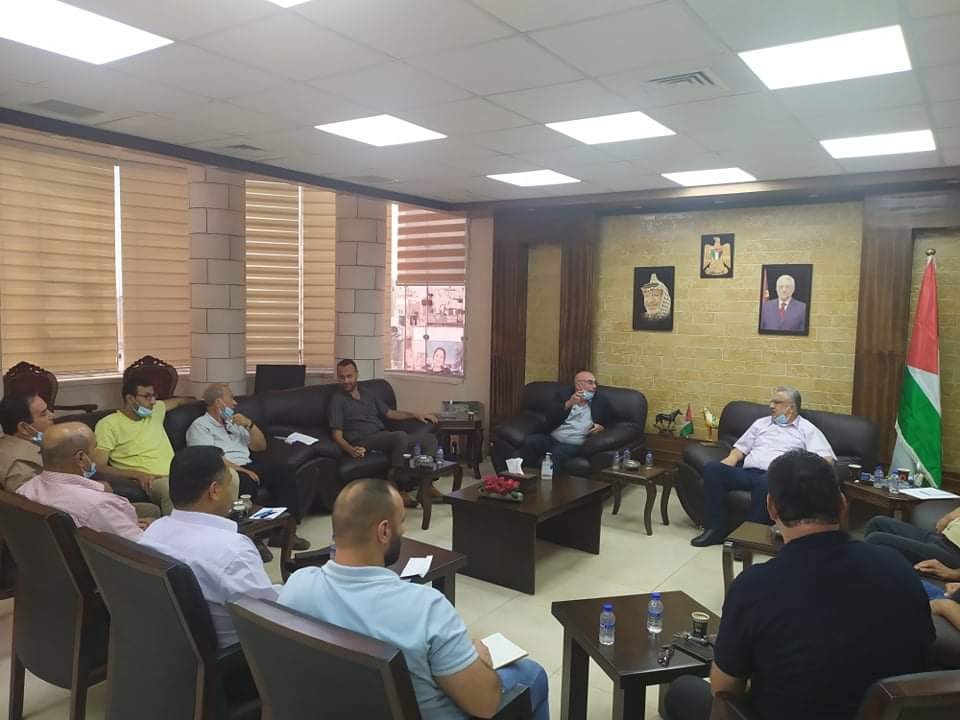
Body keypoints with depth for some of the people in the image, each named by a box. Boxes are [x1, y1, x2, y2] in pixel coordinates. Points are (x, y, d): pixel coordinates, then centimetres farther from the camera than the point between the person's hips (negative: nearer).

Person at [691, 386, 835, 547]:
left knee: (765, 482, -42)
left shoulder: (807, 430, 14)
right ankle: (715, 529, -20)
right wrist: (729, 462, 5)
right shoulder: (761, 423, 29)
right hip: (747, 473, 5)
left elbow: (826, 459, 1)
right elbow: (741, 447, 29)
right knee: (712, 468, -23)